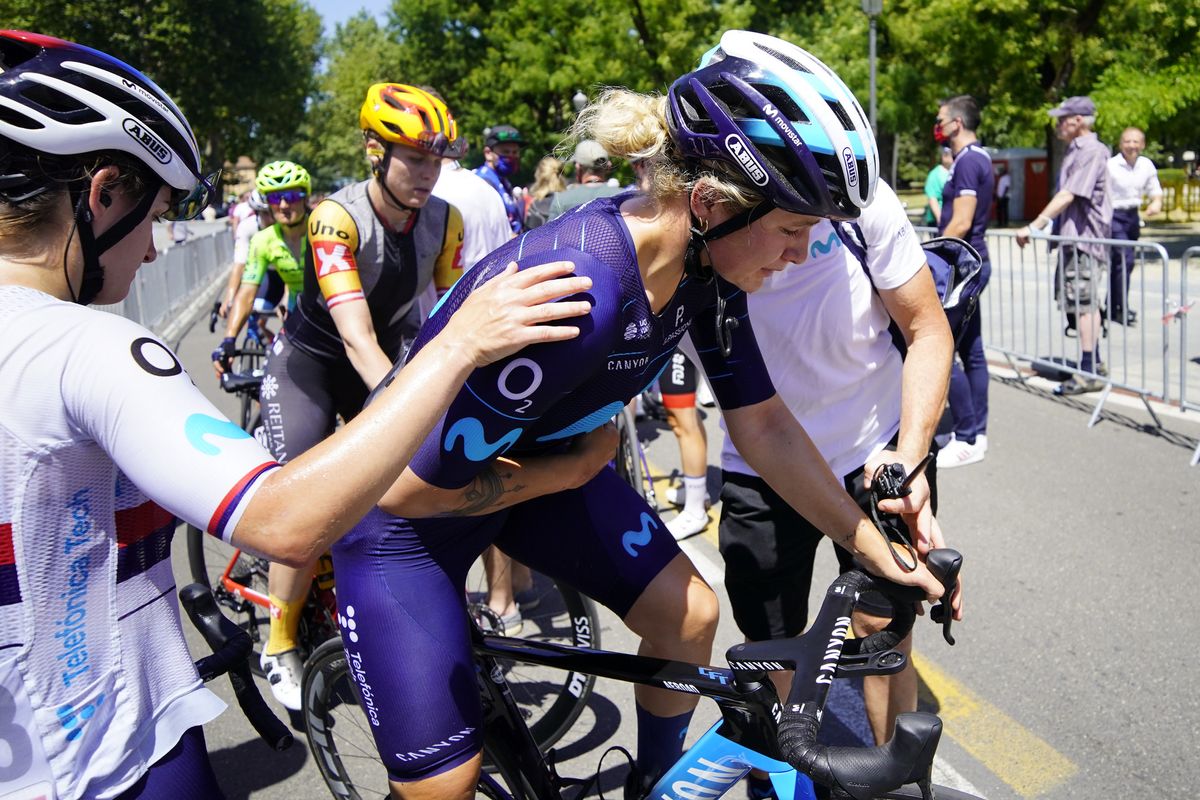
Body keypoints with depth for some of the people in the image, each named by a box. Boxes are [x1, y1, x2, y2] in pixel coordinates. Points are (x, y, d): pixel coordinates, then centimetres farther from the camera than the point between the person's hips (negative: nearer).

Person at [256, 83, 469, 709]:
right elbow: (357, 337, -38)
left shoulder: (444, 221, -14)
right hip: (310, 362, -5)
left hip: (384, 364, 5)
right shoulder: (337, 217, -29)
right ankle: (280, 646, 13)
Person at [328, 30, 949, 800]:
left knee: (690, 615, 2)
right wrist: (574, 465, -16)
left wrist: (875, 547, -2)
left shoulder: (705, 268, -14)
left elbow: (765, 425, -2)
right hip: (410, 504, -6)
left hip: (539, 459, 7)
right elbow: (411, 487, -31)